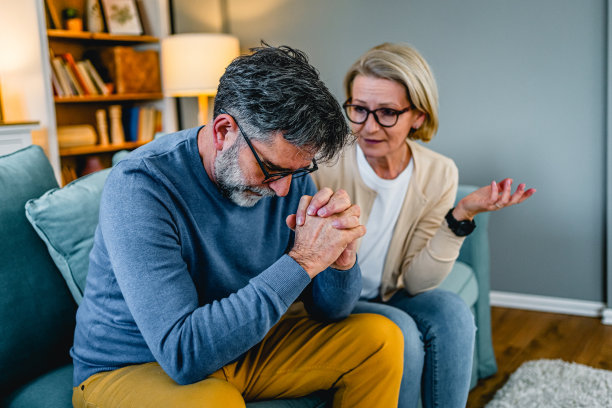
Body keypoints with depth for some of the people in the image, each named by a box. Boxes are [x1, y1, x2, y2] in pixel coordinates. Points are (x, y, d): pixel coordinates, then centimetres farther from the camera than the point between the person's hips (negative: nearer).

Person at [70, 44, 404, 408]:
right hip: (130, 368, -4)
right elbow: (183, 353, -35)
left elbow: (329, 311, -3)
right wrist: (302, 261, -35)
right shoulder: (140, 186, -27)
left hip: (239, 346, 5)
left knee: (380, 338, -5)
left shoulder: (289, 175, -9)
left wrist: (341, 258, -26)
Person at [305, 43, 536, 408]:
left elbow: (416, 282, -9)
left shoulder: (439, 174, -9)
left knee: (451, 311, -23)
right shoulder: (326, 167, -20)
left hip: (387, 298, 4)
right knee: (400, 331, -28)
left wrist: (461, 216, -22)